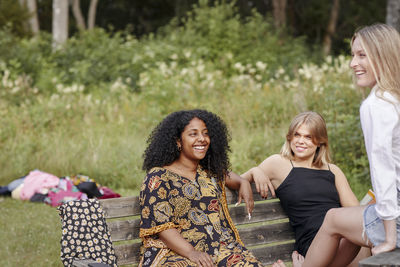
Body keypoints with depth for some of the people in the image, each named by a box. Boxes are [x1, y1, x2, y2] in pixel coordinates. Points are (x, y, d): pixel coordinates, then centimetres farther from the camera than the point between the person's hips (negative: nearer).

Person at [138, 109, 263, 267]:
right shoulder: (158, 178, -1)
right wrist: (191, 252, -21)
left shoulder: (210, 171, 17)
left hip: (222, 247, 5)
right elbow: (159, 225, -9)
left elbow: (226, 177, 42)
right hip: (177, 253, -5)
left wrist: (243, 183, 19)